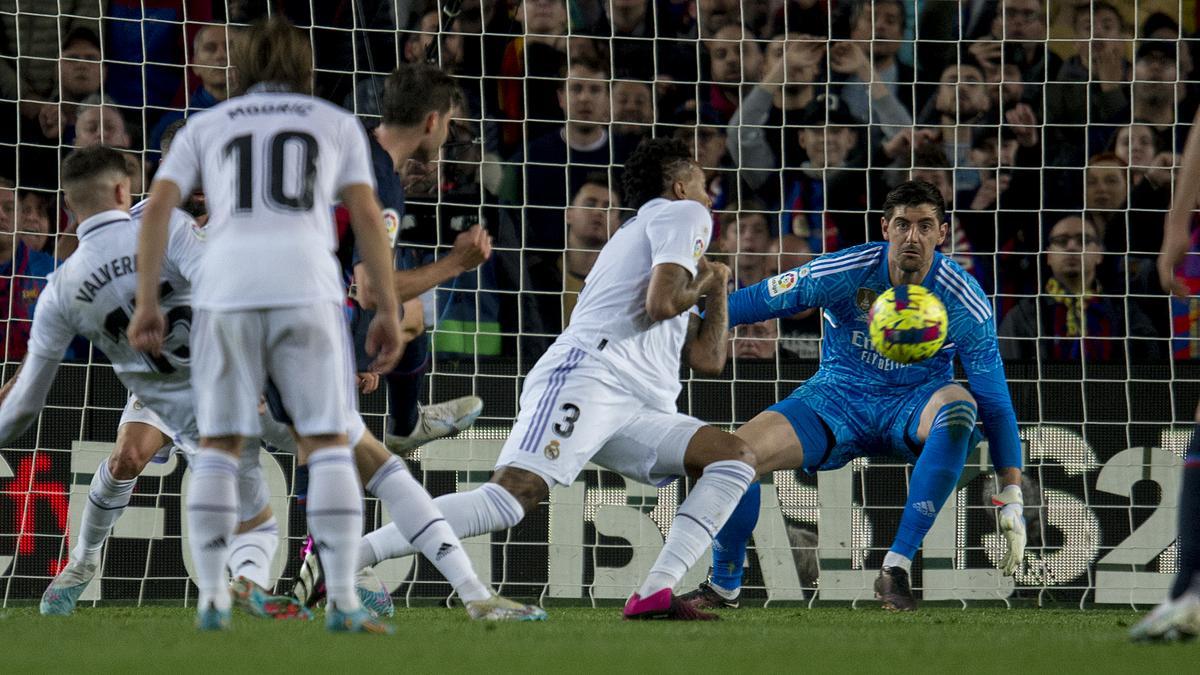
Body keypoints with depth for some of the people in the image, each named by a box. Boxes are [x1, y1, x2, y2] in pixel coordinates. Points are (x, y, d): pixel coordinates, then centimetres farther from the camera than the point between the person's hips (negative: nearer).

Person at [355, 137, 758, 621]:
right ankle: (341, 558, -30)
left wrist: (716, 289, 30)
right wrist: (703, 283, 10)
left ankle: (655, 595, -16)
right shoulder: (682, 214, 10)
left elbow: (708, 360, 34)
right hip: (587, 376, -10)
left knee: (735, 458, 0)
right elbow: (660, 304, -8)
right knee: (513, 497, -27)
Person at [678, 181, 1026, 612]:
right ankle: (724, 586, 8)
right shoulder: (842, 273, -17)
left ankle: (897, 568, -32)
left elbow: (996, 403, -13)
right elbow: (752, 302, -5)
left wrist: (1012, 500, -19)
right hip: (837, 401, 1)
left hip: (912, 407, -1)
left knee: (959, 405, -38)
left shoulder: (966, 304, -17)